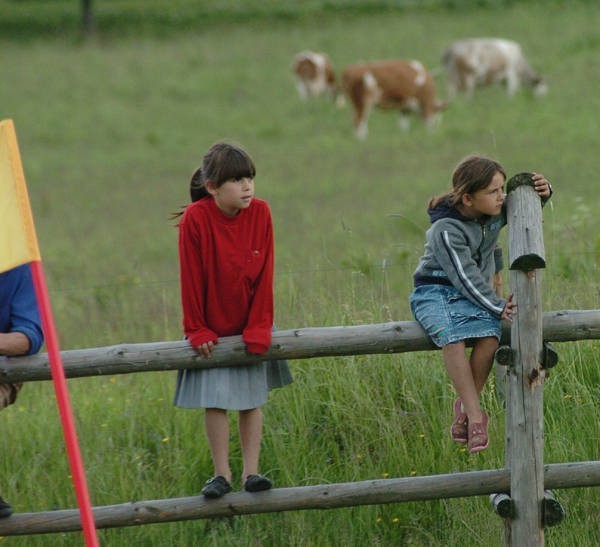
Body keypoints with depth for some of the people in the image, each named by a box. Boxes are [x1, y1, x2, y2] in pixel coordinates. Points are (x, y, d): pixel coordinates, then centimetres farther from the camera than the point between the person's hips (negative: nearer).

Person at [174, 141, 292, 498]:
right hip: (213, 329, -2)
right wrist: (196, 330, -10)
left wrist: (259, 328, -11)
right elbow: (191, 278, -15)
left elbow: (264, 275, -9)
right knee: (216, 400, -3)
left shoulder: (260, 213, -13)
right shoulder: (196, 218, -21)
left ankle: (251, 472, 10)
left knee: (252, 398, 6)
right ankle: (222, 474, 4)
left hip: (250, 326, 2)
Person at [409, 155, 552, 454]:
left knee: (489, 334, -27)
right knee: (451, 337, -35)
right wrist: (498, 307, -32)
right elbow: (465, 275, -25)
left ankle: (464, 406, -13)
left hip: (471, 295, 5)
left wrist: (542, 191, -8)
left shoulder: (494, 213, 0)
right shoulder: (446, 230, -21)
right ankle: (475, 417, -34)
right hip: (435, 291, -5)